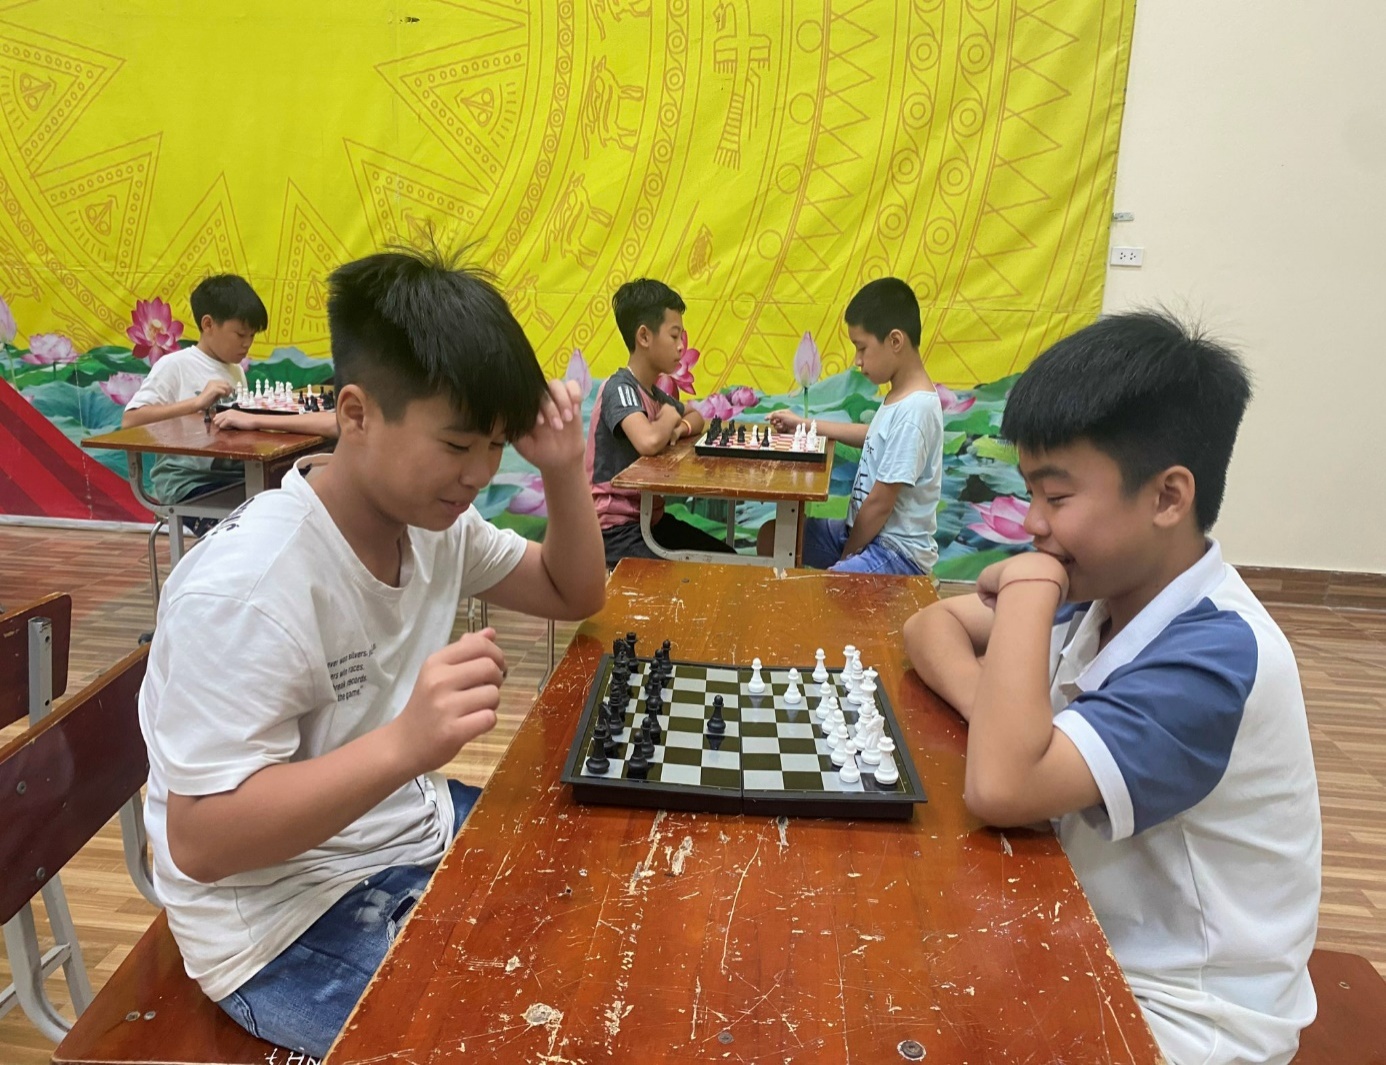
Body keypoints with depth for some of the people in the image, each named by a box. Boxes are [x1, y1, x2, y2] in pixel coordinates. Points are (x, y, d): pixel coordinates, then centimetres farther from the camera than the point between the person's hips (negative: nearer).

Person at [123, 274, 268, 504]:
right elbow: (130, 420, -15)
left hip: (232, 475, 7)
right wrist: (197, 402, -20)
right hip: (186, 483, -7)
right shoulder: (175, 365, -5)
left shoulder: (236, 370, 14)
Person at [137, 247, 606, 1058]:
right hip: (291, 924, -7)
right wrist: (403, 744, -42)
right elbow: (199, 842, -27)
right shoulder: (246, 591, -29)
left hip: (416, 835, 8)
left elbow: (575, 595, 7)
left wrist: (566, 474, -12)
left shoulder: (431, 520, -4)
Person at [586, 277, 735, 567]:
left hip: (649, 517, 9)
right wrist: (670, 417, -14)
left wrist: (681, 428, -1)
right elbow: (649, 442, -37)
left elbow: (695, 416, 24)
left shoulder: (652, 392, 9)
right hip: (617, 530, -9)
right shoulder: (620, 388, -18)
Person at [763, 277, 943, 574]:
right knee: (771, 535, 11)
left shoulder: (913, 410, -25)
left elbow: (879, 504, -22)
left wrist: (847, 556, -8)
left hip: (896, 551, -10)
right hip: (862, 530, 10)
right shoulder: (901, 397, 4)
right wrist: (804, 425, 26)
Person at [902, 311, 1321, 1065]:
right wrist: (994, 708, -18)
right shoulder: (1106, 593, -5)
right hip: (1093, 945, 7)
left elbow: (1001, 788, -38)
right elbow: (932, 625, 2)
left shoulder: (1216, 653, -29)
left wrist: (1026, 591, -29)